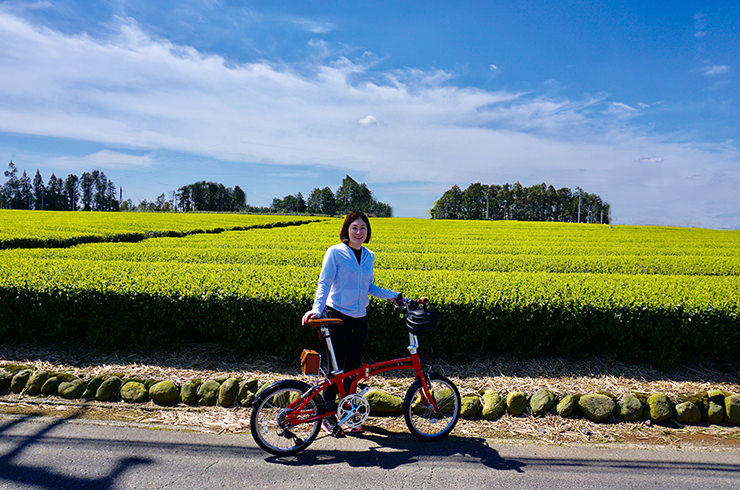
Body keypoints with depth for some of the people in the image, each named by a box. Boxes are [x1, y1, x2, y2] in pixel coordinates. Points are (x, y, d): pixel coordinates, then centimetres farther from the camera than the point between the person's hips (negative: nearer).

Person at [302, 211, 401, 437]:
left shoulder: (369, 256, 9)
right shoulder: (335, 252, -8)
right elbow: (324, 283, -14)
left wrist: (394, 295, 10)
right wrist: (317, 308, -29)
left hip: (359, 318, 6)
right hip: (337, 316, -5)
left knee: (353, 367, 12)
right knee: (336, 367, 0)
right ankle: (328, 416, 17)